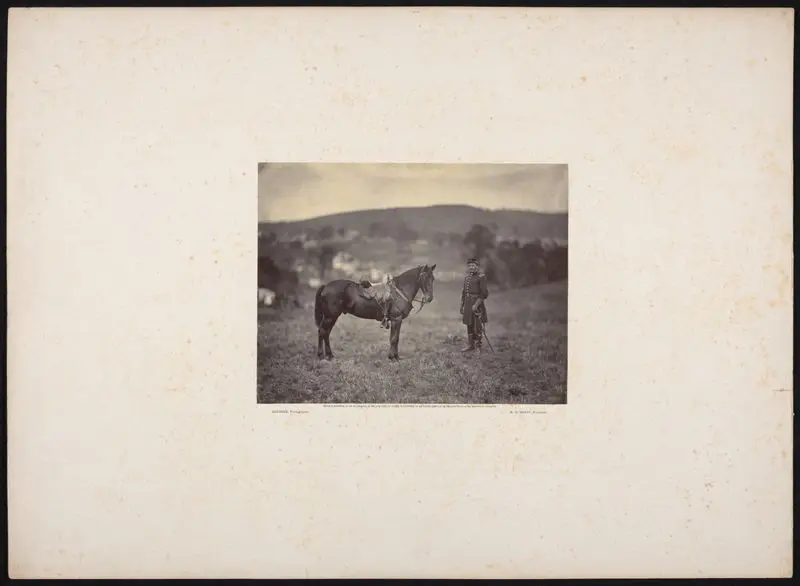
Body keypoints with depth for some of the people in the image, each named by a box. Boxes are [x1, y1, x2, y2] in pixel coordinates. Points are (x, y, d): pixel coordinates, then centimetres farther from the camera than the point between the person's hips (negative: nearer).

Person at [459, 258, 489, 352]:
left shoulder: (481, 277, -11)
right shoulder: (466, 277, 10)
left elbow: (484, 293, -15)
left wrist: (476, 304, -20)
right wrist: (462, 305, 15)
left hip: (476, 302, -7)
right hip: (468, 303, 7)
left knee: (477, 326, -2)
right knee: (469, 324, 12)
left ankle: (479, 347, 7)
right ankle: (470, 345, 22)